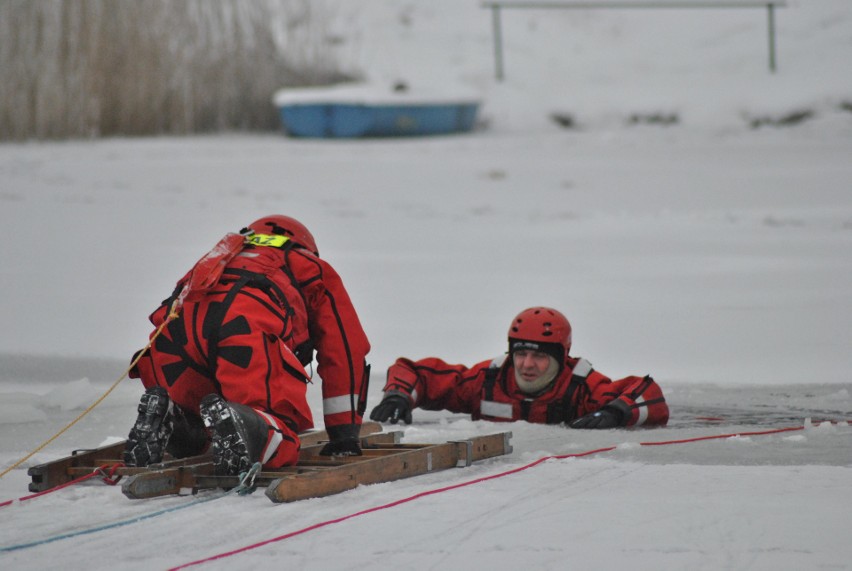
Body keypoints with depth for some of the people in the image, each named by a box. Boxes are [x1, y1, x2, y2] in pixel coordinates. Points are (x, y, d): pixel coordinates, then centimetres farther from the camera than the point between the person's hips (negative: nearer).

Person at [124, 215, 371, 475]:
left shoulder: (222, 260, 46)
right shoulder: (316, 271, 36)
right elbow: (347, 350, 31)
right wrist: (345, 434, 34)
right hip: (251, 328, -5)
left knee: (188, 439, 25)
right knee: (281, 446, -3)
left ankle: (165, 415, -9)